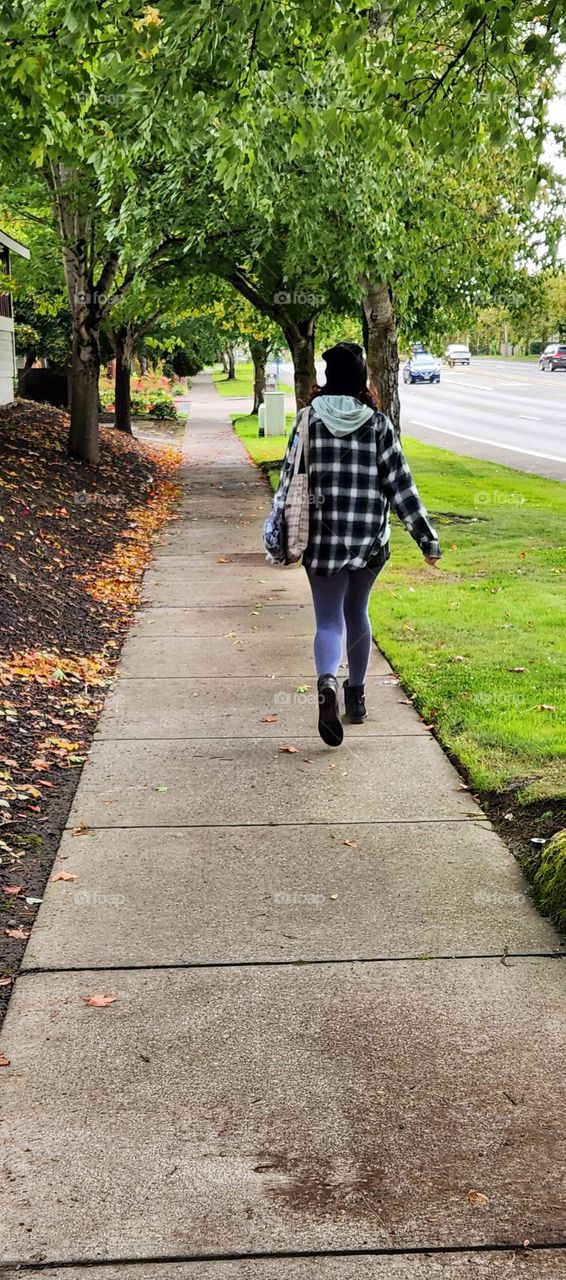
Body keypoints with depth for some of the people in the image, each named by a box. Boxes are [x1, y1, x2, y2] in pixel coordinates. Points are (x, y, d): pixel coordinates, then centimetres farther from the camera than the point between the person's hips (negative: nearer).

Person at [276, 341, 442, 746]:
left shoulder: (310, 419, -4)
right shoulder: (378, 424, -5)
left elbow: (291, 479, 0)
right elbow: (400, 485, -5)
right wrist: (427, 539, 0)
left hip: (322, 538, -1)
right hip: (370, 538, 1)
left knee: (328, 620, 1)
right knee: (357, 612, 20)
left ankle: (328, 681, -29)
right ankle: (356, 697, 29)